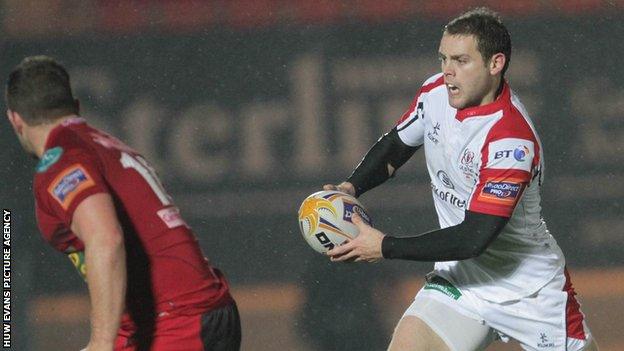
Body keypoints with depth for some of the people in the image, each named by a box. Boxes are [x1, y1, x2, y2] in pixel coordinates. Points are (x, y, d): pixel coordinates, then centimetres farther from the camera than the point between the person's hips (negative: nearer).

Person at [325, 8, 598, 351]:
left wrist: (385, 247, -28)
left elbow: (473, 239, -30)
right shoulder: (436, 92, -6)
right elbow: (396, 144, 14)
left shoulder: (512, 140, -29)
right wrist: (351, 187, -5)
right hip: (460, 278, 5)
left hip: (531, 291, -5)